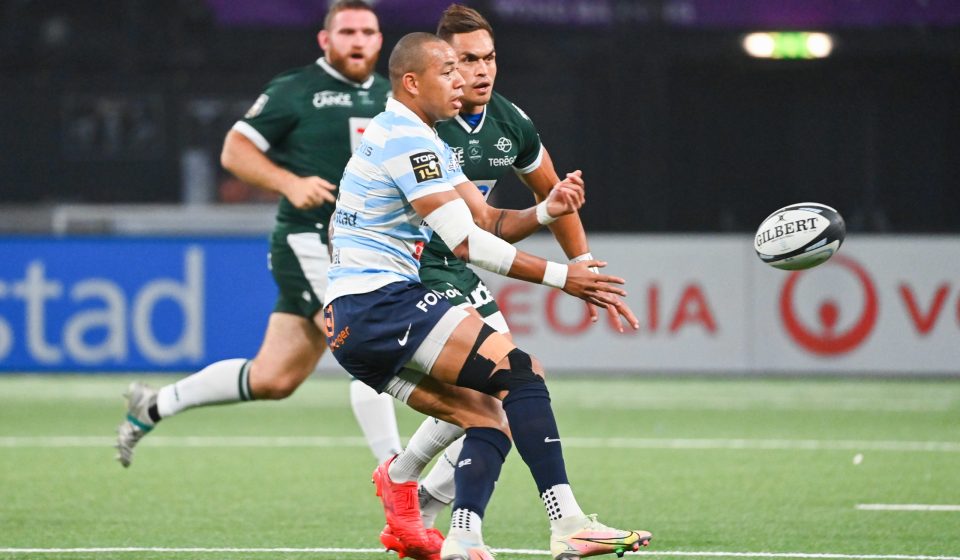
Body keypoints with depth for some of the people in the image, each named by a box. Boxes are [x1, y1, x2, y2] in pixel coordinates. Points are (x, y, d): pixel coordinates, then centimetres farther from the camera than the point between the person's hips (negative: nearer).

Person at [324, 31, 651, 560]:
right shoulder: (406, 138, -11)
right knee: (518, 370, -17)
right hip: (381, 301, -10)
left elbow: (486, 219, 18)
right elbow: (465, 241, -17)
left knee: (488, 414, 4)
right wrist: (559, 276, -16)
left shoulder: (426, 142, 22)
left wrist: (545, 210, -2)